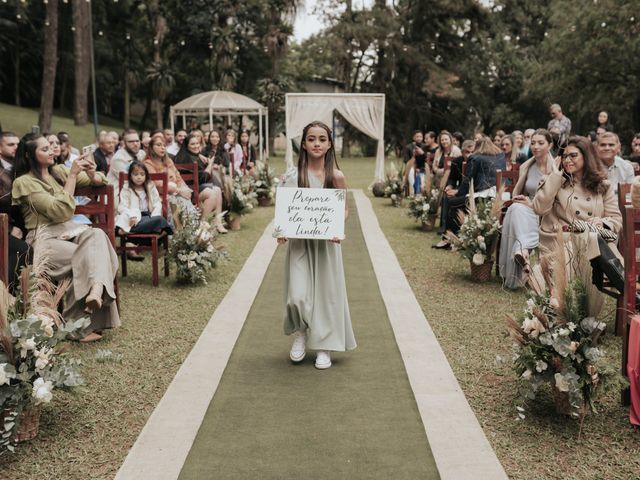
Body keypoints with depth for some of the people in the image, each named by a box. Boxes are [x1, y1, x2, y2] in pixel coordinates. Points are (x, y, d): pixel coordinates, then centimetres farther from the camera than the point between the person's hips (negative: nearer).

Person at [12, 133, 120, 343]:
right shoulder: (24, 182, -5)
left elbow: (98, 182, 21)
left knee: (97, 235, -30)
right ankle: (88, 323, -32)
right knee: (86, 256, -30)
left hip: (67, 230, 5)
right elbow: (61, 211, -16)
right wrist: (73, 175, -15)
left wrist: (92, 173, -3)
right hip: (44, 238, -5)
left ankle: (97, 289, -54)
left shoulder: (58, 171, 16)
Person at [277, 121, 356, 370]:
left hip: (326, 243, 0)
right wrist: (281, 231, -14)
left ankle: (324, 346, 23)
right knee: (297, 296, -9)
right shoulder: (292, 176, -2)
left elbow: (344, 209, 5)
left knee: (326, 293, 6)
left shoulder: (336, 176, -3)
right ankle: (300, 333, 22)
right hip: (298, 242, 0)